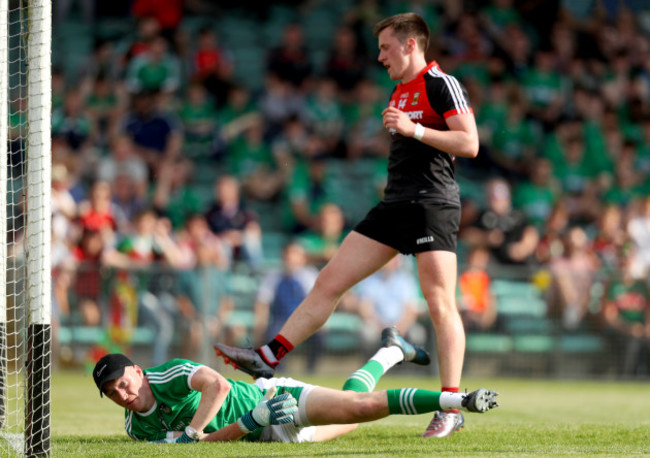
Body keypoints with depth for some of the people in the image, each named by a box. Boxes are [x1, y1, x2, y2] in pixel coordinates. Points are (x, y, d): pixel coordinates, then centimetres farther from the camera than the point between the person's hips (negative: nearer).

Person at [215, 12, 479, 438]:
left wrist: (413, 130, -19)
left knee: (440, 304, -11)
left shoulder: (442, 85, -8)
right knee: (329, 281, 5)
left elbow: (469, 143, -17)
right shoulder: (400, 92, 19)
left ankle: (451, 408, -8)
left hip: (433, 204, -9)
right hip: (395, 204, 9)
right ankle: (269, 357, 5)